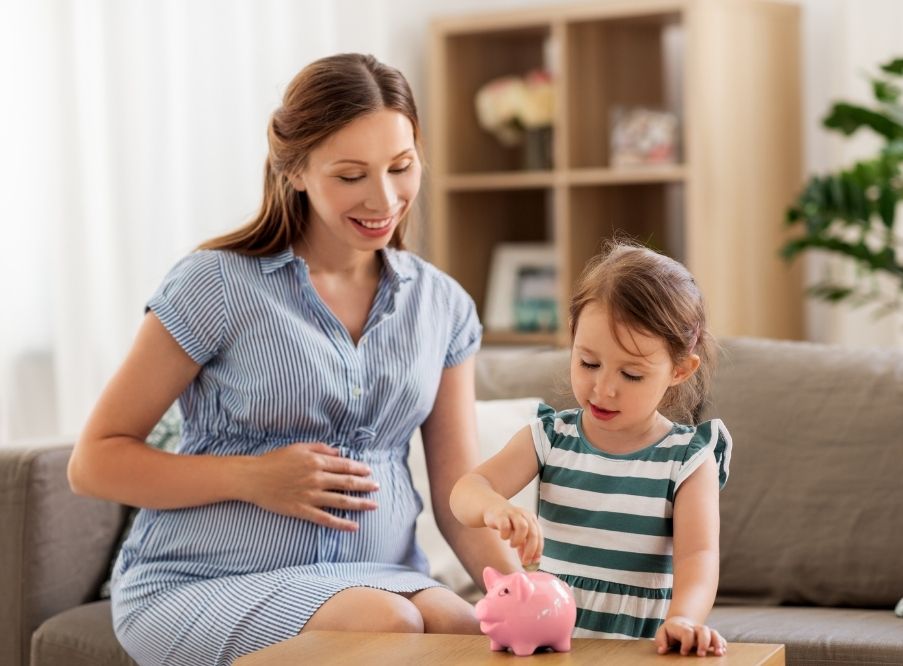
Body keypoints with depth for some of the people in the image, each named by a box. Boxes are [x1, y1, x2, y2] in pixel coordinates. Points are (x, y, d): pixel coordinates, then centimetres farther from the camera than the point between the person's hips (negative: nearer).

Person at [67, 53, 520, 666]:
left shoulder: (443, 307, 8)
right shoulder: (218, 286, -5)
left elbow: (458, 496, 6)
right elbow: (95, 462, -2)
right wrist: (251, 478, -15)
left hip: (378, 573, 3)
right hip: (203, 587, -3)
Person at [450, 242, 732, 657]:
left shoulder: (688, 460, 0)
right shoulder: (550, 438, 7)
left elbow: (698, 554, -12)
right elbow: (466, 492, -3)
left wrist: (683, 619, -35)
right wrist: (494, 508, -29)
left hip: (642, 648, -1)